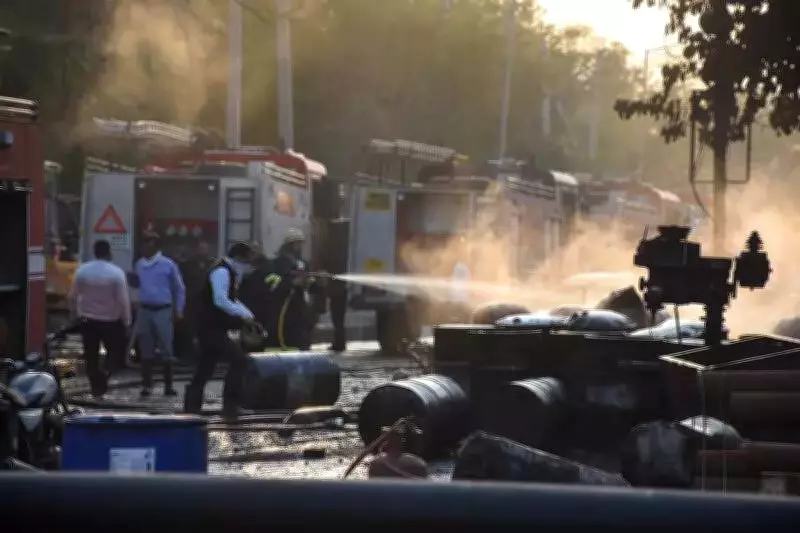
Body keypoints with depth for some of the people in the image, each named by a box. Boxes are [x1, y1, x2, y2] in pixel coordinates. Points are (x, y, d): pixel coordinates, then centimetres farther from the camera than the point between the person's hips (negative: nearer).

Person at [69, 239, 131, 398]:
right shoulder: (116, 273, -15)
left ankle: (96, 389, 13)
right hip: (111, 320, -2)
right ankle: (107, 373, -13)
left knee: (91, 357, 11)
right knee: (116, 351, 13)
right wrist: (127, 321, -5)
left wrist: (75, 313, 15)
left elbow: (73, 296, 0)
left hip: (87, 320, 2)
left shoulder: (82, 270, -6)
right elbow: (123, 300, -14)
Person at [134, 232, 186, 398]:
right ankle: (146, 386, 11)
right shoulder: (139, 264, 10)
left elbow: (179, 288, 4)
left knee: (166, 350, -2)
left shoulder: (167, 264, -2)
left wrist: (178, 310, 0)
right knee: (146, 350, 6)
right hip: (144, 310, 4)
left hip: (163, 311, -4)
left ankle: (168, 386, 3)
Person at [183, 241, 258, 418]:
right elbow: (221, 301, -25)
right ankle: (230, 405, -12)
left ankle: (190, 408, 16)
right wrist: (243, 314, -20)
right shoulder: (222, 271, -16)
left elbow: (231, 300, 25)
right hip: (211, 328, -11)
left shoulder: (231, 272, 16)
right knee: (238, 359, -15)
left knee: (205, 368, 13)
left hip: (212, 327, 11)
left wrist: (246, 314, 10)